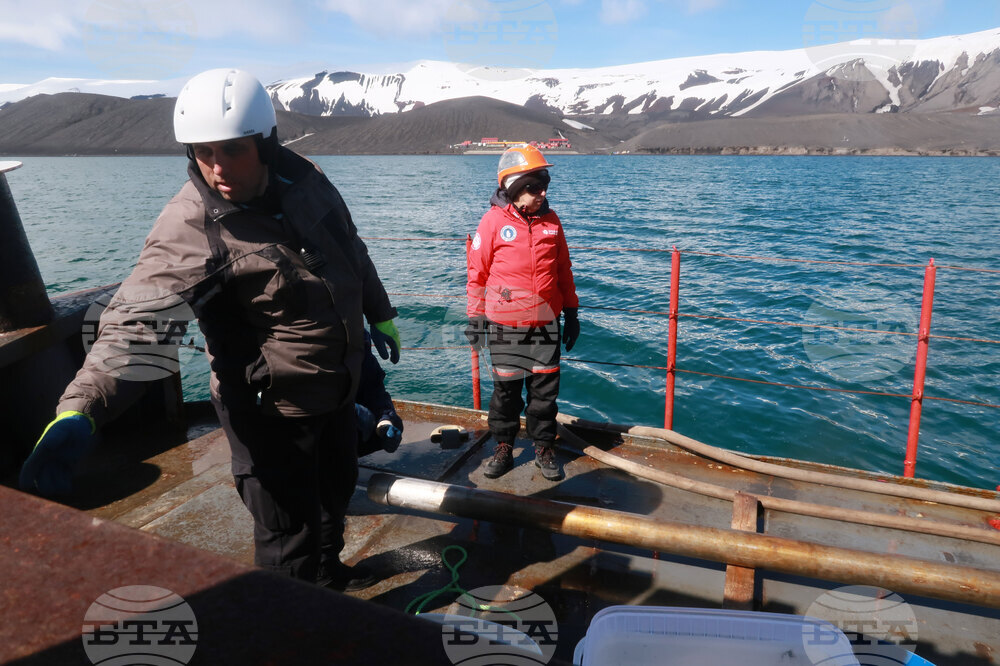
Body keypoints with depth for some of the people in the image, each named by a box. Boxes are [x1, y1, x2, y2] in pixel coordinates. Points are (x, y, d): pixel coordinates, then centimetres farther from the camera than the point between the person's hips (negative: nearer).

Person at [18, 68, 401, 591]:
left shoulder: (305, 180, -6)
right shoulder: (189, 229, -26)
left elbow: (350, 250, 10)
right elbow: (136, 323, -37)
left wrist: (380, 315, 19)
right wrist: (78, 412, -53)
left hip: (339, 386, 7)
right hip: (273, 408, -7)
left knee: (336, 490, 28)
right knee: (288, 535, 5)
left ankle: (329, 575, 57)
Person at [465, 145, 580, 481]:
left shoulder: (551, 220, 4)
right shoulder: (494, 221, -7)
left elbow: (564, 270, 11)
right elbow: (477, 272, -2)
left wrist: (571, 312, 11)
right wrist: (475, 317, -2)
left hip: (545, 323, 3)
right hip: (504, 325, -3)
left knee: (545, 387, 9)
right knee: (506, 389, 9)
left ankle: (544, 447, 25)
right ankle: (503, 447, 26)